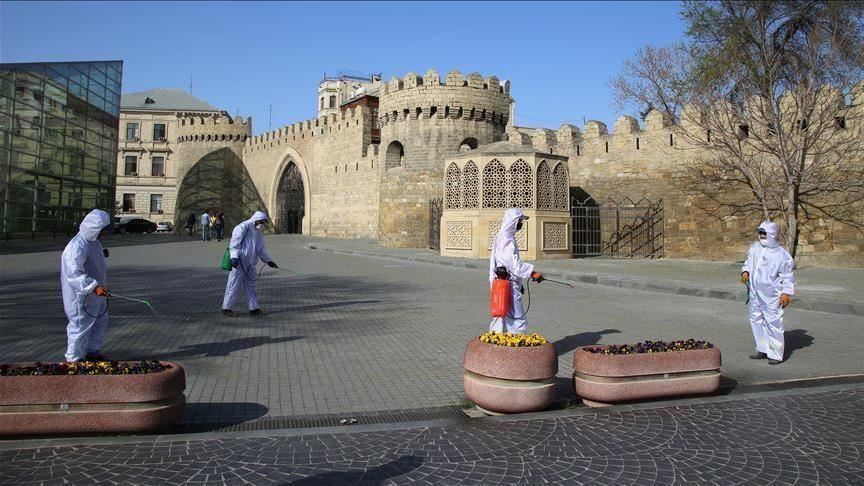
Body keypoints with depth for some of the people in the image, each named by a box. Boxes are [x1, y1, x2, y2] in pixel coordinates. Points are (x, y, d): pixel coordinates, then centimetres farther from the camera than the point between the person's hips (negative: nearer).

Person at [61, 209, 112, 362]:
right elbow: (74, 274, -36)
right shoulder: (77, 247, -26)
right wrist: (94, 286, -46)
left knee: (101, 321, 20)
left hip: (95, 292, 10)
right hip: (81, 295, -10)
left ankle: (92, 351, 36)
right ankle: (74, 358, 18)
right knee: (81, 325, 2)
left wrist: (102, 254, 6)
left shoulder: (94, 241, 5)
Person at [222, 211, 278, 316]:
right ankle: (226, 308, 8)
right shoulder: (243, 227, -8)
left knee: (252, 285, 10)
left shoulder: (258, 232, 18)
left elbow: (261, 249, 26)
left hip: (250, 263, 8)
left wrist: (268, 260, 24)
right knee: (235, 285, -3)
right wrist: (234, 256, -24)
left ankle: (254, 308, 17)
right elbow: (235, 241, -16)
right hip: (239, 262, -8)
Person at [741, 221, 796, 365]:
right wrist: (745, 272, -3)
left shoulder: (781, 254, -9)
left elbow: (788, 276, -6)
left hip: (771, 295, -6)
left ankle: (776, 354, 5)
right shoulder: (754, 248, 6)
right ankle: (763, 349, 27)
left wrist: (786, 293, -11)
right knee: (756, 320, 14)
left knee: (773, 323, -4)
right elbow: (748, 262, 18)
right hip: (755, 293, 6)